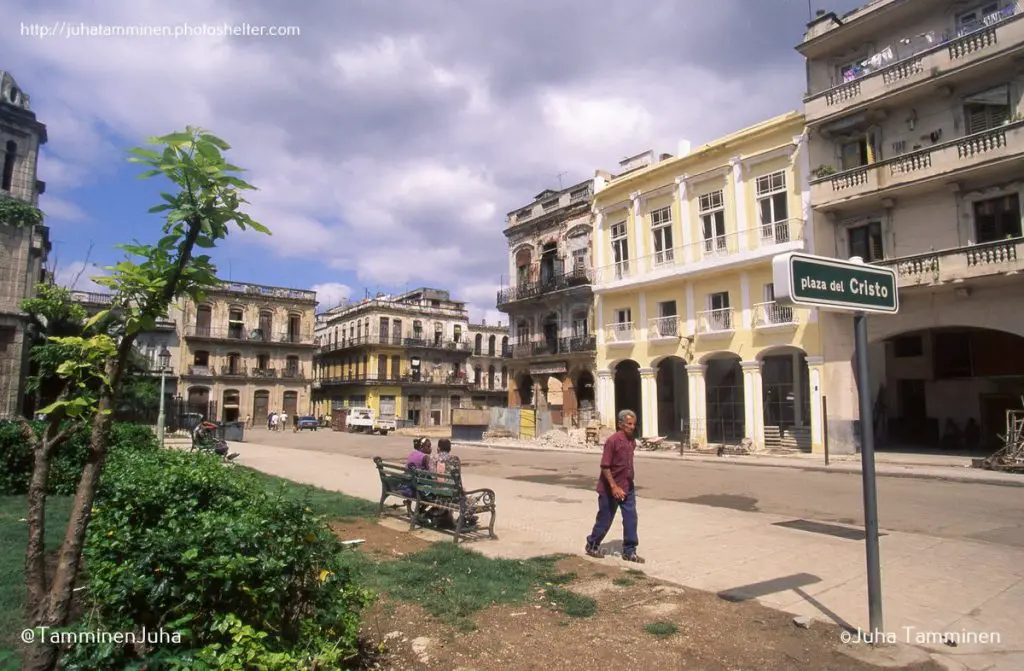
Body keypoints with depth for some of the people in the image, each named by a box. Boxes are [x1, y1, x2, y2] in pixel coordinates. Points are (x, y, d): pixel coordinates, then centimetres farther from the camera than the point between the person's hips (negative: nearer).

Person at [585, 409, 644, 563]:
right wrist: (614, 487, -24)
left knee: (631, 518, 4)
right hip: (611, 488, -7)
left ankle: (629, 551, 14)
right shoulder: (613, 440, -20)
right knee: (605, 519, 7)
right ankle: (592, 546, 26)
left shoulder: (632, 441, 4)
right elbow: (605, 466, -20)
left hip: (628, 487, 7)